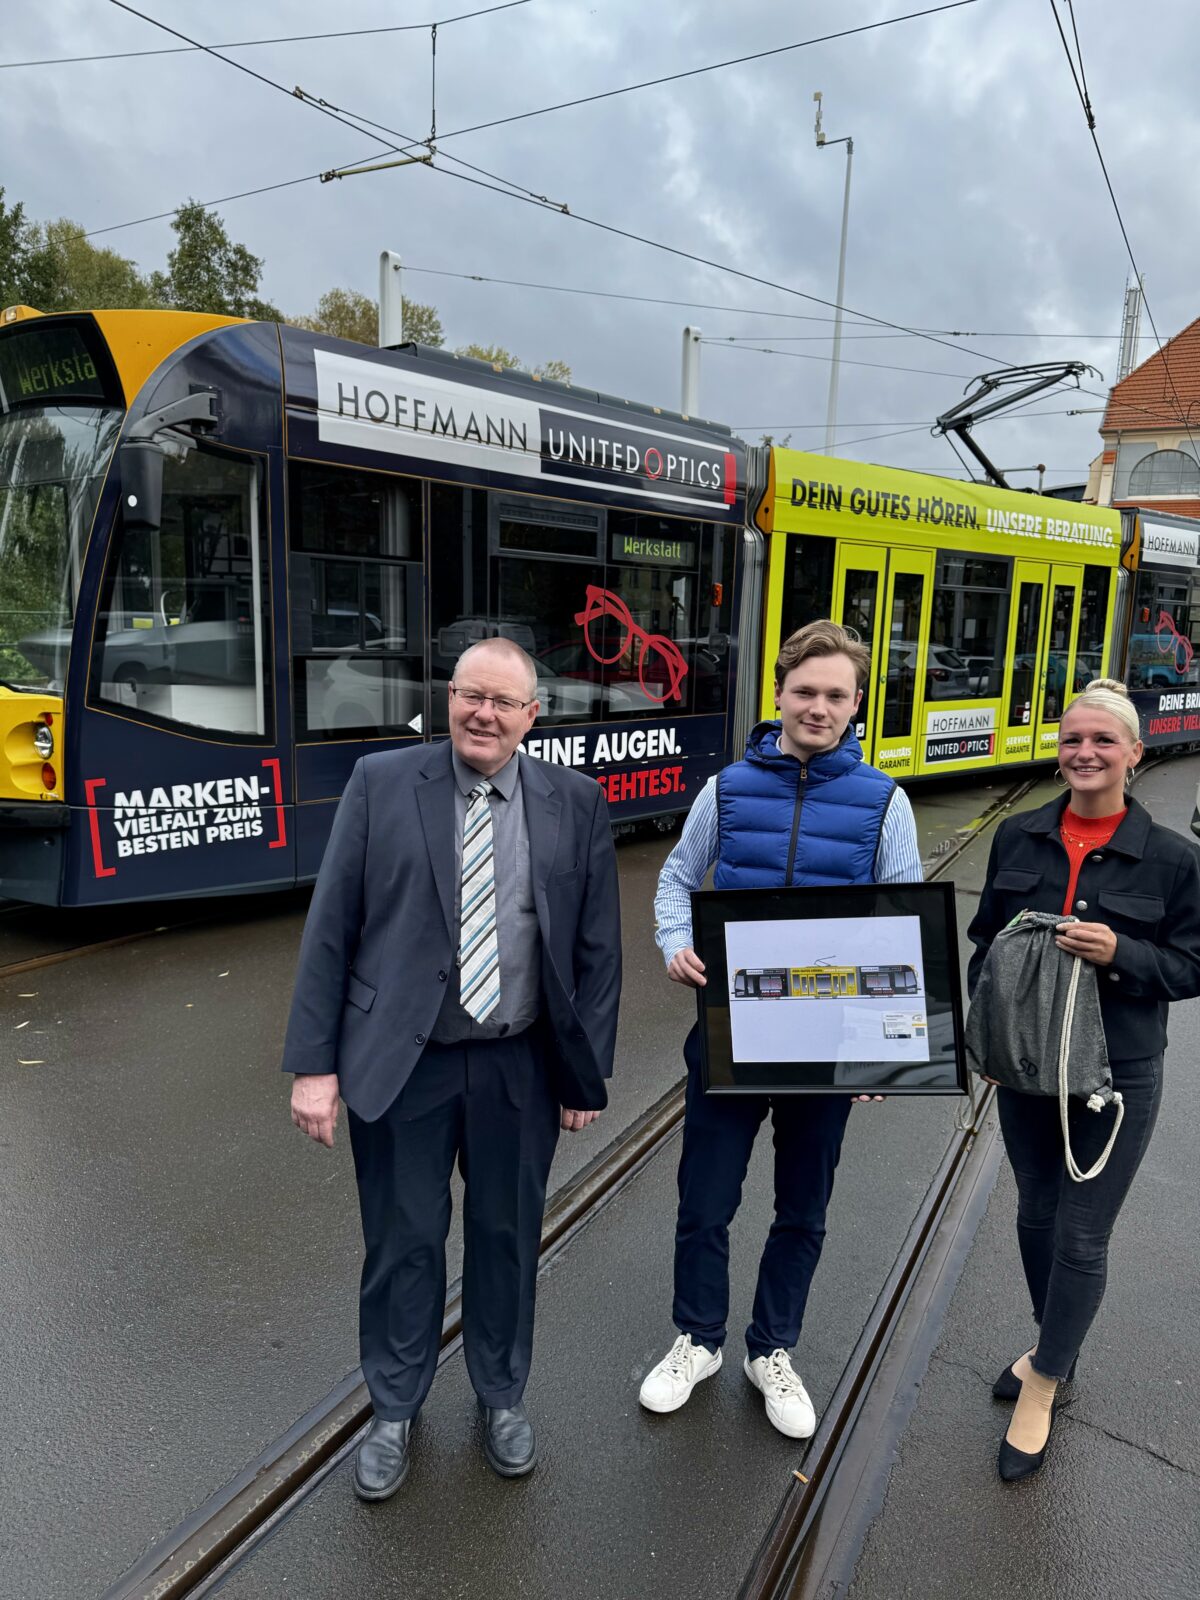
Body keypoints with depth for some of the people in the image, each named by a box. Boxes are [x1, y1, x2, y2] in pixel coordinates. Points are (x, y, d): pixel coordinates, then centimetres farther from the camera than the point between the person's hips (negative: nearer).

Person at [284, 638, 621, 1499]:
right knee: (402, 1242, 14)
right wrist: (313, 1063, -7)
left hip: (520, 1067, 1)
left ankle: (503, 1396, 44)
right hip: (399, 1062, -1)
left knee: (507, 1236, 18)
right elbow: (329, 929, -4)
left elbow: (598, 946, 2)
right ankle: (395, 1411, 41)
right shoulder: (381, 782, -4)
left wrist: (588, 1070, 1)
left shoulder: (576, 803, -1)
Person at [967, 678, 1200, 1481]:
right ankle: (1055, 1351, 43)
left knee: (1081, 1237, 6)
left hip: (1116, 1080, -3)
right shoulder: (1018, 837, -1)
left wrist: (1120, 954, -23)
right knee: (1037, 1215, 19)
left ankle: (1041, 1392, 26)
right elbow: (985, 940, 8)